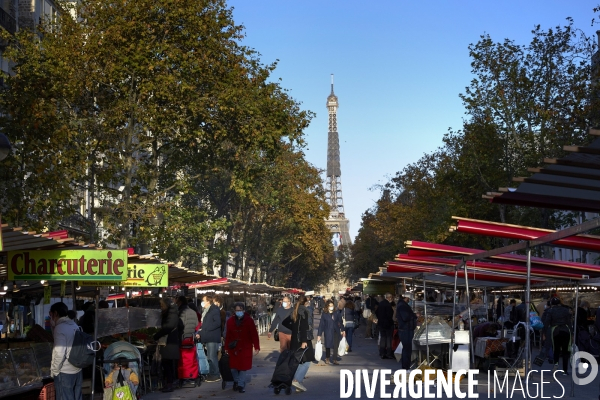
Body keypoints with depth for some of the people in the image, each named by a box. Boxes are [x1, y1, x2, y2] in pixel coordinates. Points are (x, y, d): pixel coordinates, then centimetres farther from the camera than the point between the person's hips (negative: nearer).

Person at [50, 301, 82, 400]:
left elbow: (59, 353, -21)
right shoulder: (74, 325, 8)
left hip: (65, 372, -8)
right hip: (77, 370, 8)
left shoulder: (60, 328, -15)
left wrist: (54, 371, -8)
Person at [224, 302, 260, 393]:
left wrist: (256, 347, -10)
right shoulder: (230, 321, 4)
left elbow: (254, 334, -6)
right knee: (233, 367, 8)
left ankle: (241, 385, 11)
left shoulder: (249, 320, -5)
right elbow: (228, 336, 6)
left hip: (245, 348, -2)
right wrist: (226, 348, 6)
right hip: (233, 348, 2)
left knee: (243, 367, 0)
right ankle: (236, 381, 31)